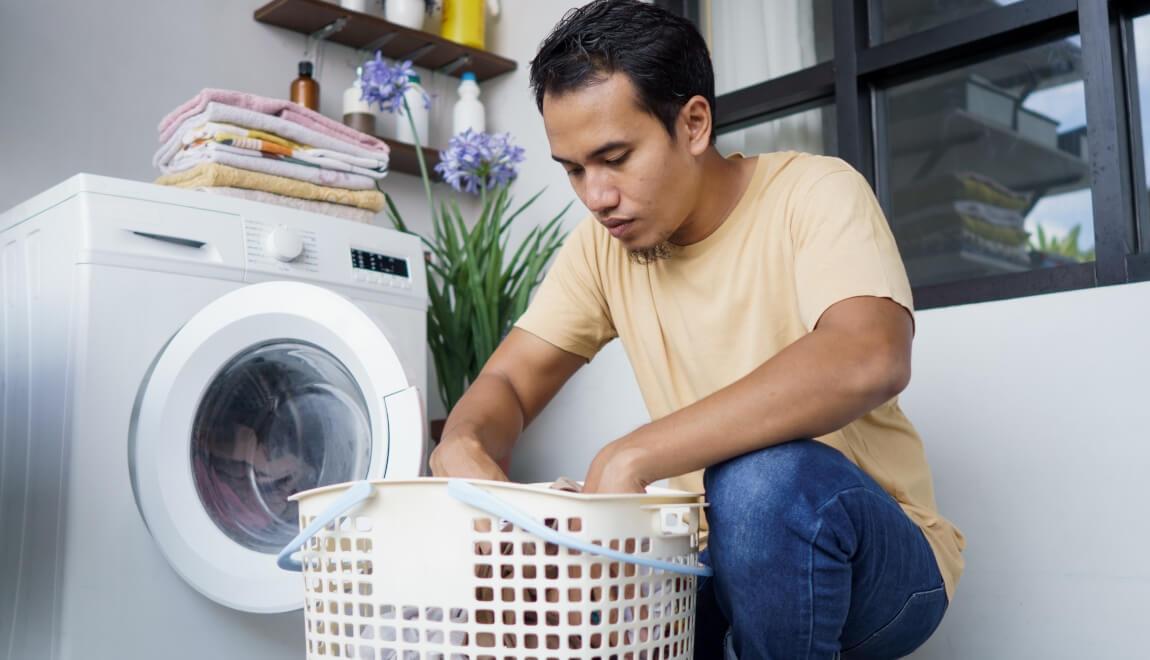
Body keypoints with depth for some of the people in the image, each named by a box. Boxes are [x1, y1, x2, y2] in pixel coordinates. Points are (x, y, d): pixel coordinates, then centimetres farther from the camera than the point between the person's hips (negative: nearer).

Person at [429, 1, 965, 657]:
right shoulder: (603, 245, 2)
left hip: (882, 554, -4)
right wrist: (464, 448, -22)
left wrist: (633, 457, -38)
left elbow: (869, 359, -33)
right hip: (716, 555, 5)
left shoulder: (814, 193, -14)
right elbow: (508, 383, 3)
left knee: (764, 478, -35)